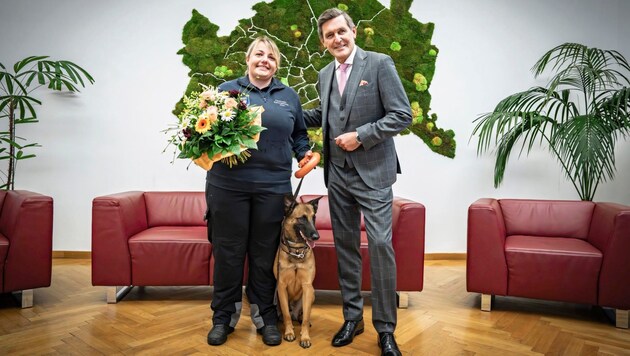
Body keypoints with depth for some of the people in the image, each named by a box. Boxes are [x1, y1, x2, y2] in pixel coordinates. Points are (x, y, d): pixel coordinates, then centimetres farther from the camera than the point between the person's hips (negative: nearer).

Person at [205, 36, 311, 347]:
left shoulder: (289, 96, 15)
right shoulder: (226, 89, 10)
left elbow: (299, 134, 20)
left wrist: (305, 153, 2)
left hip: (273, 186, 1)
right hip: (228, 184, -1)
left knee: (264, 254, 8)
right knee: (227, 252, 6)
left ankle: (265, 317, 25)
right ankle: (223, 317, 24)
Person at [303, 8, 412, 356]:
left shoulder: (380, 63, -6)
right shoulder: (325, 75, 12)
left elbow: (402, 115, -10)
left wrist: (360, 136, -16)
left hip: (372, 172, -5)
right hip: (337, 174, 6)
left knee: (380, 245, -7)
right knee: (345, 245, 11)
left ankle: (385, 328, 9)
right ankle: (352, 316, 26)